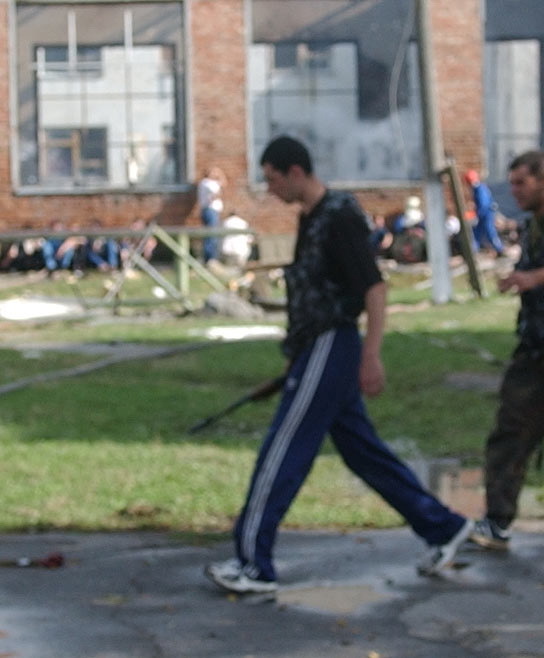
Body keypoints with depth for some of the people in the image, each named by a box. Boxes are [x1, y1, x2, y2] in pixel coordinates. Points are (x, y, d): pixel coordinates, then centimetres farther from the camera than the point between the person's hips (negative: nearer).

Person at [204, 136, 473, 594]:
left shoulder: (340, 217, -16)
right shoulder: (311, 218, 13)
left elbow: (374, 288, -20)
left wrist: (371, 356, -23)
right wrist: (297, 353, 23)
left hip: (330, 350, -10)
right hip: (317, 349, 10)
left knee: (281, 456, -6)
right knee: (363, 452, 14)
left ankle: (254, 566, -1)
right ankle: (443, 527, 22)